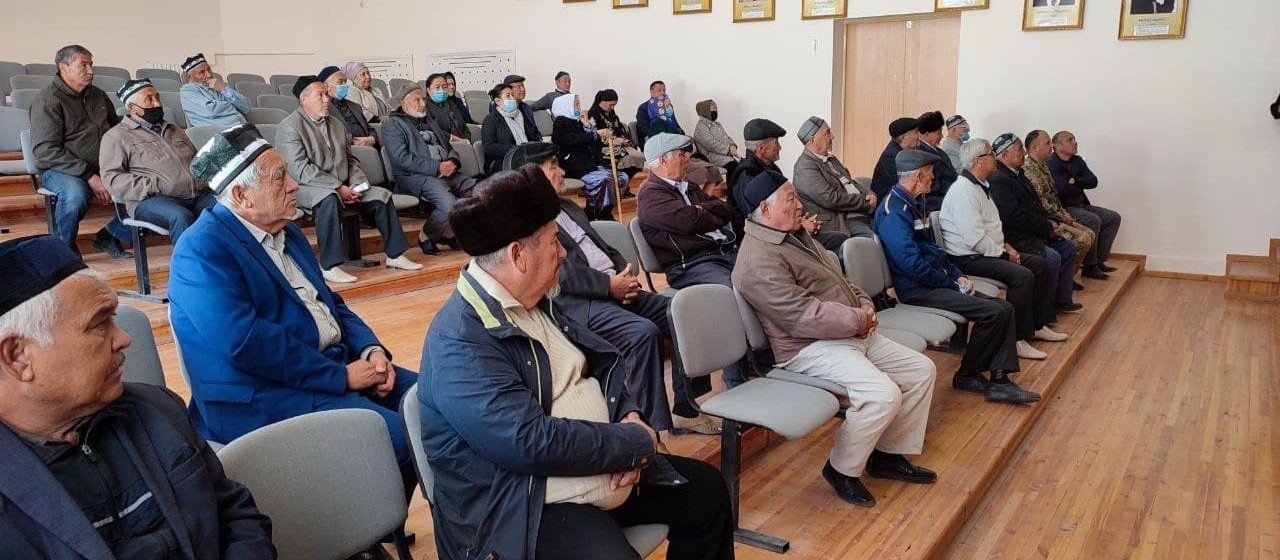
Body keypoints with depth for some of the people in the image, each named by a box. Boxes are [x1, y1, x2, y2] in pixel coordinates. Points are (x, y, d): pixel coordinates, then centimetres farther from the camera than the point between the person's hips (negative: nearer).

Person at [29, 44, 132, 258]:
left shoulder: (98, 95, 15)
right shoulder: (48, 100, -7)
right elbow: (45, 150, -15)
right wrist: (89, 177, -23)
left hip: (103, 167, 6)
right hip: (60, 169, -6)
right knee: (76, 194, -40)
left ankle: (109, 237, 3)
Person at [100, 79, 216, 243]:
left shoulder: (176, 131, 31)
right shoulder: (117, 136, 13)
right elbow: (111, 177, 2)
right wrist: (156, 187, -12)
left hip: (200, 195, 4)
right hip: (152, 199, -4)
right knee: (182, 217, -40)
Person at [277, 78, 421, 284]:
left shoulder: (336, 124, 18)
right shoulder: (289, 126, -7)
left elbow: (351, 159, 21)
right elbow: (300, 170, -17)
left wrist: (357, 184, -1)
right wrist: (338, 188, -21)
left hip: (342, 187, 8)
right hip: (305, 188, -7)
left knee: (381, 195, -8)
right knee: (329, 199, -39)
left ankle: (395, 255, -1)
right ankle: (330, 266, -37)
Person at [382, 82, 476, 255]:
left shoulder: (429, 121, 28)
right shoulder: (392, 125, 3)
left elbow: (448, 146, 26)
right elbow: (402, 158, -12)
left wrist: (452, 162, -1)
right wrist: (437, 168, -17)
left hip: (447, 172, 8)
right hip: (415, 176, -8)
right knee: (448, 204, -33)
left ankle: (449, 233, 6)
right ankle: (426, 237, -4)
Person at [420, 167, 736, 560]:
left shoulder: (536, 300, 5)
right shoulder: (459, 345, -24)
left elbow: (601, 360, 13)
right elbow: (534, 442, -30)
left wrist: (631, 417, -7)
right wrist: (637, 441, -18)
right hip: (530, 507, -9)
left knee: (707, 489, 13)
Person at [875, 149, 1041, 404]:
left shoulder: (913, 204, 15)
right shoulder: (894, 211, -17)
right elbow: (913, 265, -23)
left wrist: (958, 276, 6)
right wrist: (953, 283, -12)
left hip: (937, 282, 10)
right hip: (918, 290, -10)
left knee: (1004, 308, -1)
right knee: (993, 312, -18)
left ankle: (999, 381, -2)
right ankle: (967, 375, 0)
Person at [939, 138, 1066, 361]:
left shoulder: (980, 187, 14)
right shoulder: (964, 191, -20)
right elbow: (975, 239, -25)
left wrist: (1005, 245, 8)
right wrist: (1004, 254, -14)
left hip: (989, 251, 11)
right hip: (969, 258, -11)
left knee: (1040, 265, 9)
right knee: (1022, 276, -26)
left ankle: (1037, 326, 17)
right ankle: (1017, 339, -17)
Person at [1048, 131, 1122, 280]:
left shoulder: (1078, 161, 14)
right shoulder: (1051, 164, -13)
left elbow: (1094, 182, 3)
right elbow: (1062, 190, -25)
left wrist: (1075, 181, -15)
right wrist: (1082, 184, -6)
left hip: (1082, 205, 9)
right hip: (1063, 208, -9)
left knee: (1113, 217, -1)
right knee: (1093, 220, -29)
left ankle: (1099, 260, 0)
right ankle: (1090, 266, -18)